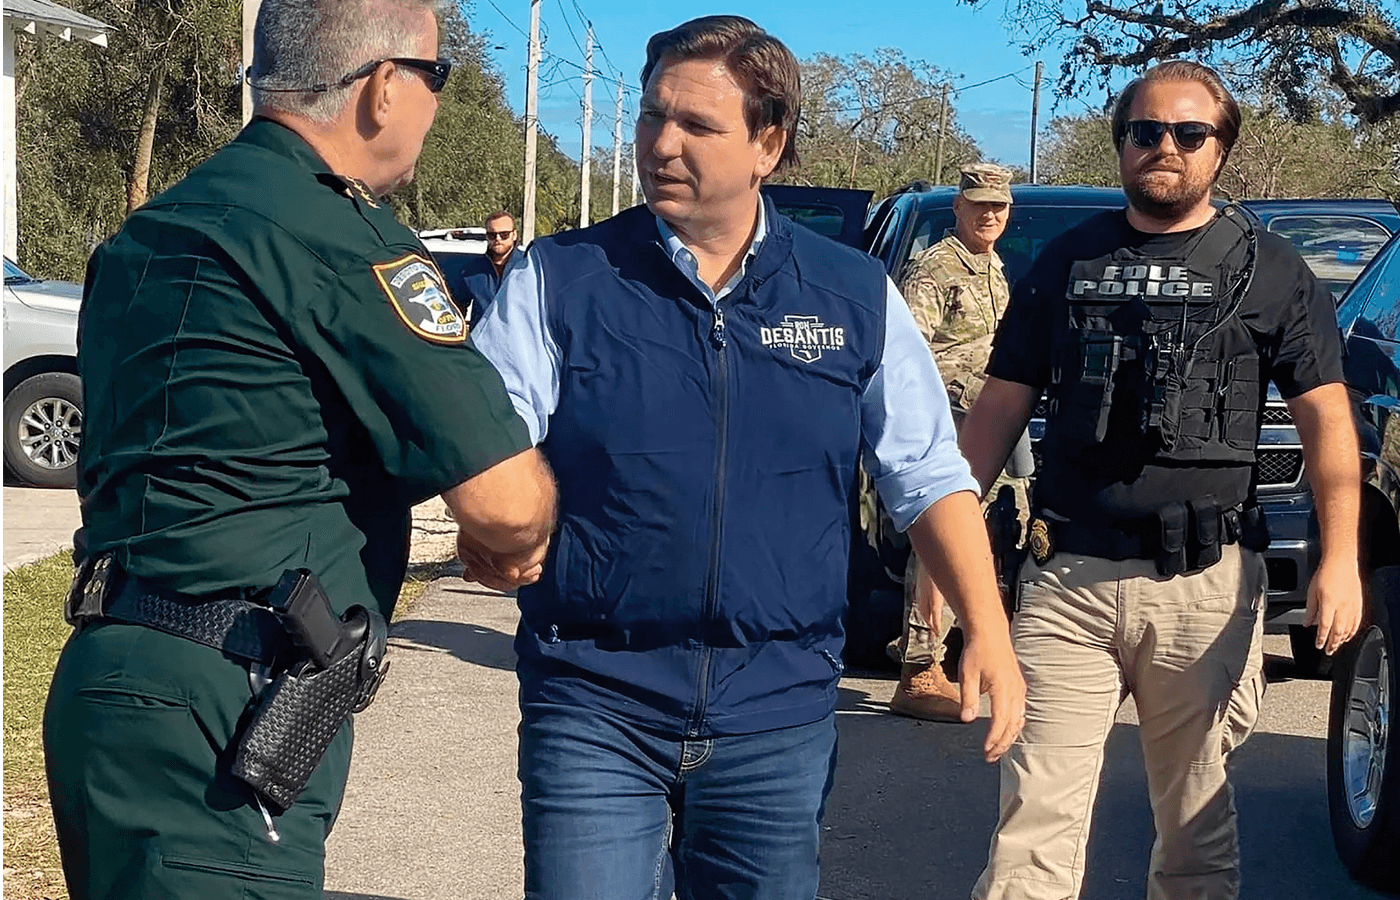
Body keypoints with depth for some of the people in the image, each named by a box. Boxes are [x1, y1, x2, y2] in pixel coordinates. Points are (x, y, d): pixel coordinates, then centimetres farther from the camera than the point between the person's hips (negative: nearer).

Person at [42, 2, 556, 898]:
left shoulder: (152, 230, 14)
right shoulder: (345, 242, -15)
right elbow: (507, 503, -18)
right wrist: (511, 543, 7)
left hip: (116, 676, 10)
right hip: (211, 721, -10)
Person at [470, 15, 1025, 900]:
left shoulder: (857, 295, 5)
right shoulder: (558, 279, -1)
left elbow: (931, 478, 9)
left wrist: (987, 633, 0)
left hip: (777, 713, 2)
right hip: (593, 703, -1)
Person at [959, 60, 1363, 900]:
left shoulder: (1270, 271, 5)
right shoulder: (1067, 260, 11)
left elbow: (1326, 418, 2)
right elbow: (1001, 405, 12)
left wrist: (1340, 557, -10)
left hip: (1207, 582, -1)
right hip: (1068, 576, 1)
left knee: (1195, 814, 10)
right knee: (1037, 812, -3)